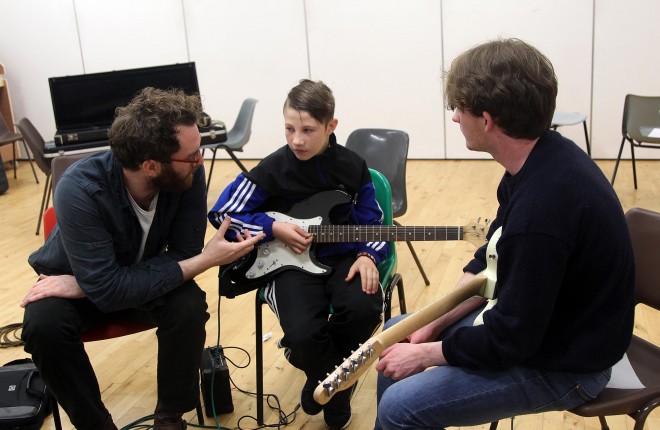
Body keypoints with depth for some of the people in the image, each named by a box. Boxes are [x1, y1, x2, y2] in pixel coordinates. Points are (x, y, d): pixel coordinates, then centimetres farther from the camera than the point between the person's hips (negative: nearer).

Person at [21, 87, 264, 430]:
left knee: (189, 306, -27)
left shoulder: (188, 176, -26)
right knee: (44, 326, -31)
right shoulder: (80, 190, -35)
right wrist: (206, 260, -36)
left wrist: (83, 285, -29)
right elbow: (107, 289, -35)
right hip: (82, 279, -1)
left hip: (146, 275, 2)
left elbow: (182, 255, -22)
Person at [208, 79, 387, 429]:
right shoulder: (273, 169, -8)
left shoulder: (353, 167, -1)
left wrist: (368, 255, -13)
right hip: (291, 261, -2)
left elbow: (373, 223, 7)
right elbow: (221, 213, -3)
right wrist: (274, 228, -13)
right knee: (303, 333, -30)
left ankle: (326, 382, 4)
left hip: (343, 256, 2)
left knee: (364, 309, -29)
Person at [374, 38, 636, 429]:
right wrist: (432, 325, -1)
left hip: (562, 362, -9)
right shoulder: (540, 158, -5)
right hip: (535, 321, 9)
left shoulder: (543, 207, -35)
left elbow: (509, 341, -25)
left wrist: (422, 354, -11)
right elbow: (490, 263, 6)